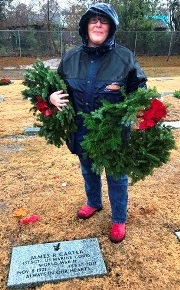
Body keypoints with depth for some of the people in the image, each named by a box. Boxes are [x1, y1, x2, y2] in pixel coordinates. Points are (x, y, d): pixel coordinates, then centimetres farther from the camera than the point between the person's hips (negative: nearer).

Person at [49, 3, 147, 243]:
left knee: (116, 177, 12)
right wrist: (53, 97, -11)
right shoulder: (70, 58, -2)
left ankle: (119, 219, 36)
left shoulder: (124, 57, -11)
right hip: (83, 132, 4)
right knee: (88, 172, 24)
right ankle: (94, 203, 54)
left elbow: (140, 89, -2)